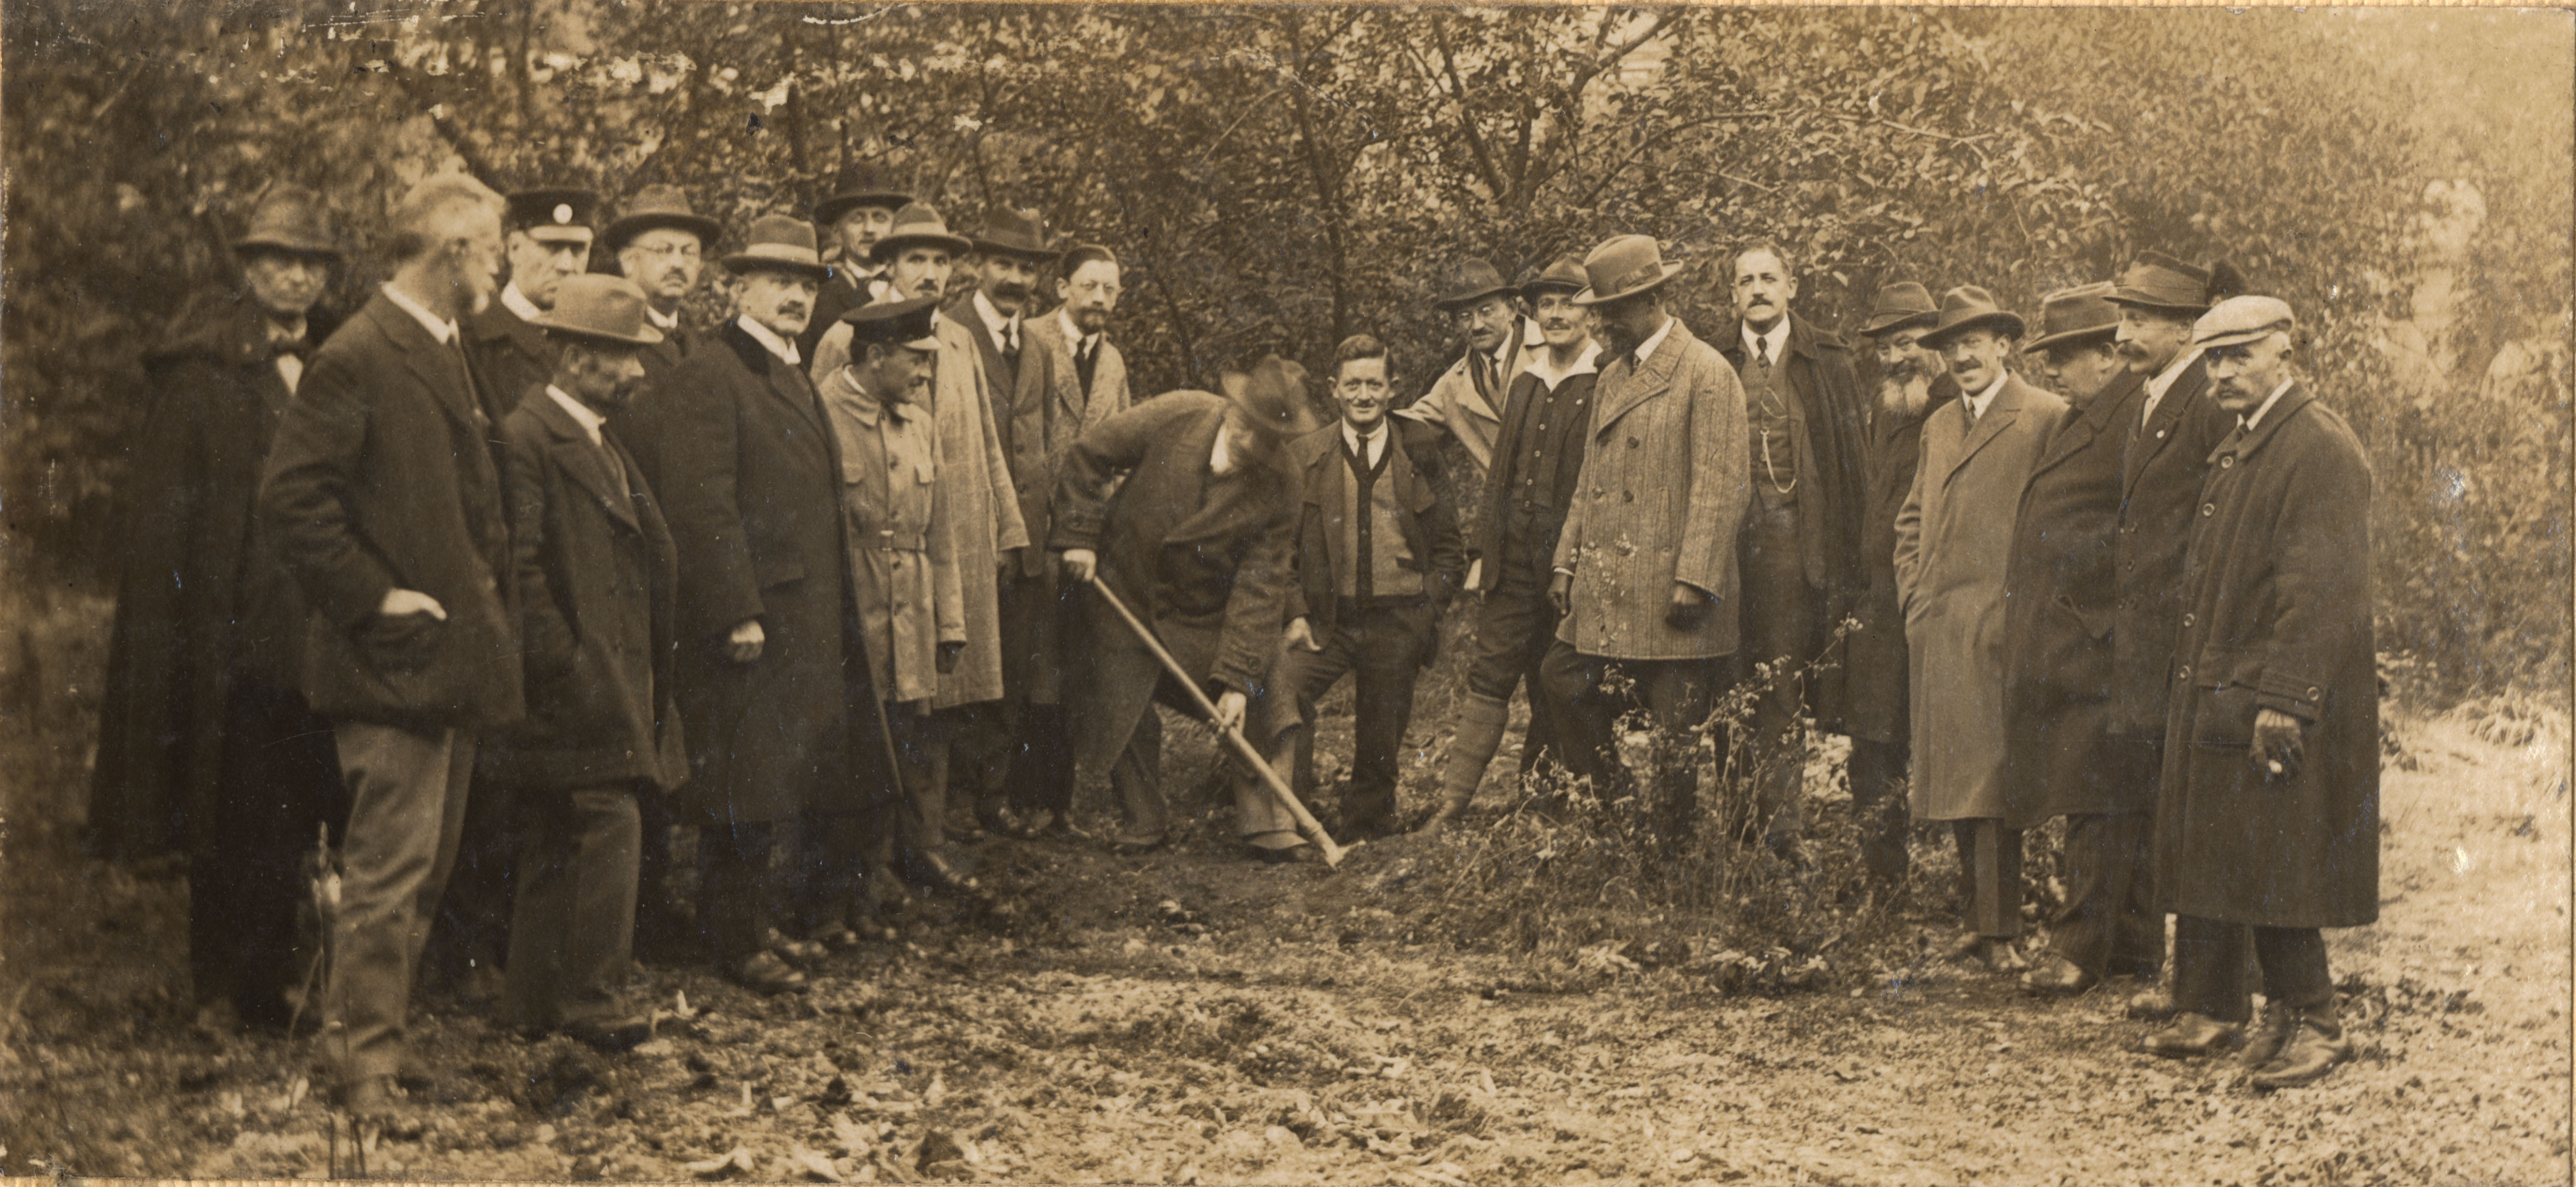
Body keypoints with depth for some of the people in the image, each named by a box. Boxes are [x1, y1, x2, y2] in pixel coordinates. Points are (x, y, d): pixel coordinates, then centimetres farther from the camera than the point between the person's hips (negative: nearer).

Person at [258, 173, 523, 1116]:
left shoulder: (448, 353, 17)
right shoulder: (357, 360, -13)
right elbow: (291, 498, -19)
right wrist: (372, 597, -18)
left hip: (455, 656, 10)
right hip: (397, 655, -9)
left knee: (428, 866, 15)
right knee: (391, 865, -6)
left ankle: (368, 1028, 26)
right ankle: (365, 1066, 2)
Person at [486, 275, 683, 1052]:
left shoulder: (602, 442, 19)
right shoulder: (527, 439, -12)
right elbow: (521, 569, -17)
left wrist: (645, 683, 19)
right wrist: (567, 667, -18)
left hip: (614, 688, 10)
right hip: (573, 692, -10)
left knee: (557, 846, 13)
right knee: (609, 829, -11)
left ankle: (535, 1003, 19)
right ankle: (586, 998, -3)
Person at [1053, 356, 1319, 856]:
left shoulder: (1277, 491, -19)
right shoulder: (1175, 416, -19)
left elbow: (1259, 587, -21)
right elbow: (1090, 454, -7)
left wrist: (1238, 680, -25)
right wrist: (1079, 534, -10)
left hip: (1205, 619, 0)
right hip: (1127, 592, 0)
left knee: (1241, 720, -1)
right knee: (1123, 716, 4)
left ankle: (1269, 826, 13)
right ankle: (1144, 822, 22)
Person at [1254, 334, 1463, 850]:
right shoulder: (1305, 455, 4)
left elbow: (1449, 549, 11)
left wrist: (1428, 609, -1)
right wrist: (1296, 613, -6)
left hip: (1397, 625, 1)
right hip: (1326, 619, -1)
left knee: (1380, 745, 7)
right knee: (1278, 684, -28)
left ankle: (1366, 827, 31)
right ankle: (1275, 822, -27)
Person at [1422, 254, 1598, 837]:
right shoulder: (1524, 380, 15)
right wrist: (1482, 549, 12)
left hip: (1573, 565, -5)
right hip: (1514, 562, 5)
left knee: (1555, 689, 6)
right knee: (1488, 677, 3)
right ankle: (1452, 805, 5)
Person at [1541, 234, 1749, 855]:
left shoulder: (1707, 374, -7)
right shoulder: (1611, 378, 18)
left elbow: (1720, 487, -13)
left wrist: (1694, 581, -18)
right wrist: (1566, 563, 13)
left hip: (1668, 597, -7)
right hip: (1603, 598, 8)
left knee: (1675, 745, 0)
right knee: (1585, 734, 7)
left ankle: (1673, 860, 11)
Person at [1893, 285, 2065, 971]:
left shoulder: (2045, 418, -4)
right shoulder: (1940, 425, 20)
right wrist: (1913, 595, 14)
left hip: (1995, 626, -7)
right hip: (1936, 630, 7)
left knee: (1989, 778, -9)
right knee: (1953, 780, 8)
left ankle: (1999, 929, -4)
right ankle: (1976, 920, 15)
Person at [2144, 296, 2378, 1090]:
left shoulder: (2322, 448, -13)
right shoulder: (2237, 450, 16)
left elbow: (2323, 589, -19)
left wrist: (2282, 701, -23)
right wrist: (2191, 681, 15)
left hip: (2272, 698, -9)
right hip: (2212, 696, 9)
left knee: (2273, 870, -4)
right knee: (2207, 858, 11)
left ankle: (2309, 1023, 8)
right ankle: (2206, 1009, 20)